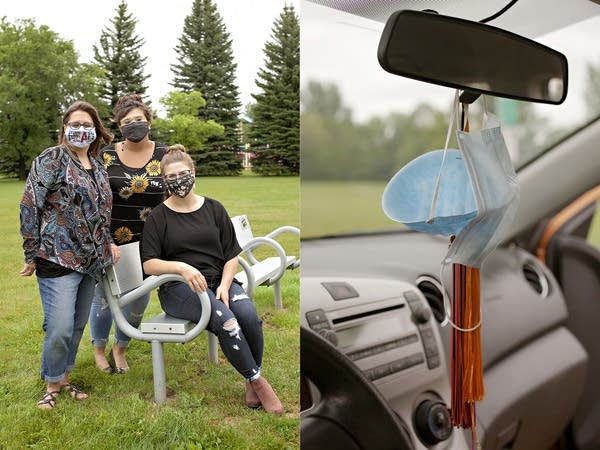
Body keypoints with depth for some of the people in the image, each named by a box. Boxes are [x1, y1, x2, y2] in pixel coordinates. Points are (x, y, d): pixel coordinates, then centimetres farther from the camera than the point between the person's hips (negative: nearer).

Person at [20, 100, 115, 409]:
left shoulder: (97, 167, 13)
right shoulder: (51, 159, -7)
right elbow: (30, 205, -10)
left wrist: (107, 246, 15)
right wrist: (32, 253, -10)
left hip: (91, 260, 7)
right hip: (59, 258, -6)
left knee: (78, 326, 13)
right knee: (60, 328, -7)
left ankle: (63, 378, 29)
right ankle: (52, 385, 15)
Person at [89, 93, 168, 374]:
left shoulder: (164, 155, -1)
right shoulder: (106, 156, -2)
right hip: (111, 242, -1)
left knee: (138, 301, 10)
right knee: (104, 297, 10)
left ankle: (120, 349, 35)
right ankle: (99, 349, 36)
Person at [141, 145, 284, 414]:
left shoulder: (214, 209, 12)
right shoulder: (158, 217, 6)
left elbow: (232, 255, 11)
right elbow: (148, 264, -2)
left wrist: (224, 285, -8)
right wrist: (181, 267, -21)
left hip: (218, 280, 3)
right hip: (178, 288, -3)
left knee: (249, 316, -29)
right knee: (225, 320, -32)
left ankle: (252, 380, -8)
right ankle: (257, 381, -15)